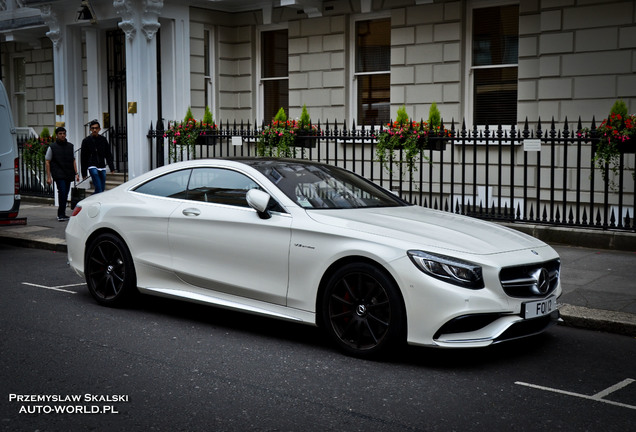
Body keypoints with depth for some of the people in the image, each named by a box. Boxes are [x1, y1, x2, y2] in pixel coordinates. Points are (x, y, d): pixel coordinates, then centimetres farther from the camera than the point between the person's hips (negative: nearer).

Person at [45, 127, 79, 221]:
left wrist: (76, 173, 10)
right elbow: (47, 162, 2)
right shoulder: (52, 147, 2)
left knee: (65, 194, 6)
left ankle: (61, 214, 16)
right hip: (58, 175, -5)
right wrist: (48, 177, -5)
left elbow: (73, 161, 19)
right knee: (62, 192, -17)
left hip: (68, 175, 5)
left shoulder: (70, 146, 14)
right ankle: (61, 214, -13)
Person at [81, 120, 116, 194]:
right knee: (98, 188, -16)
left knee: (102, 189, 5)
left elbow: (108, 155, 13)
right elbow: (83, 158, 4)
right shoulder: (86, 141, 2)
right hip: (92, 167, -4)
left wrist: (112, 168, 3)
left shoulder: (103, 140, 10)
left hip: (102, 167, 4)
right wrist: (84, 172, 1)